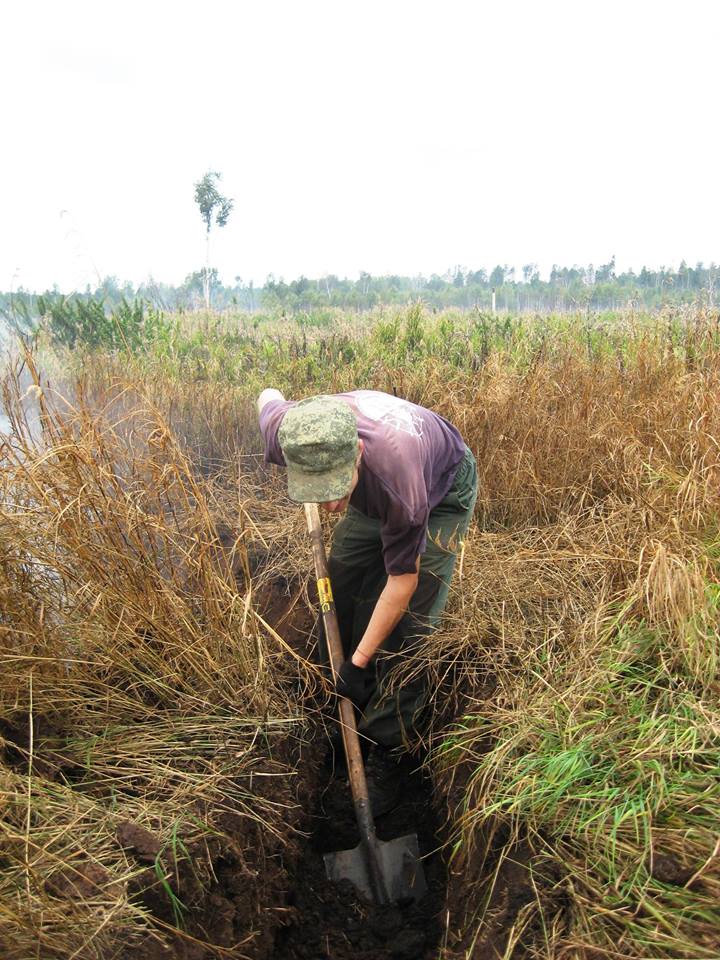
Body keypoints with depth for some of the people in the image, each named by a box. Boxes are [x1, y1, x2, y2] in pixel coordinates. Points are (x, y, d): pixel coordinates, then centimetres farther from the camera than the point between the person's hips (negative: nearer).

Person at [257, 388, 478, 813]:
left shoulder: (397, 476, -46)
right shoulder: (285, 433, -34)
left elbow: (402, 580, -31)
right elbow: (269, 396, -6)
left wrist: (359, 662, -20)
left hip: (442, 494, -5)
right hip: (374, 495, 5)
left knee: (407, 626, -12)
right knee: (340, 598, 9)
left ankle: (386, 754, 4)